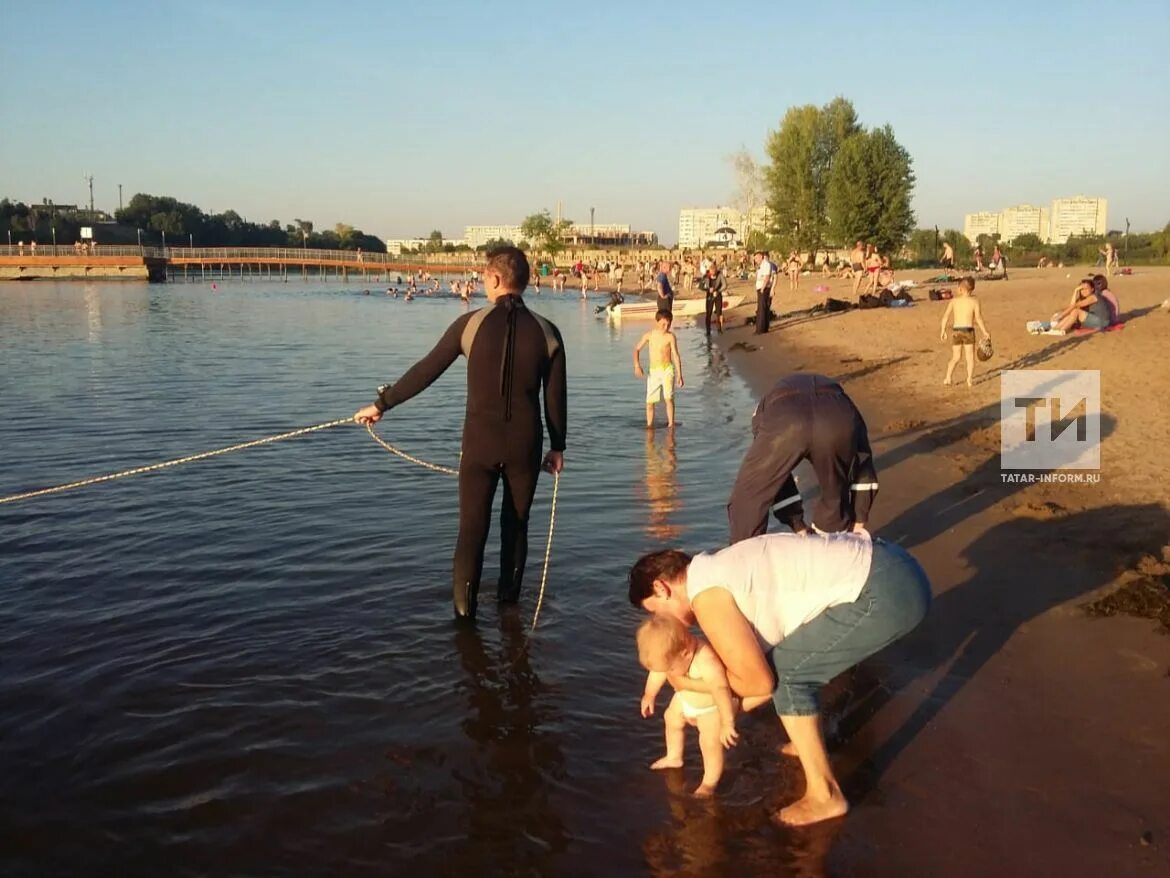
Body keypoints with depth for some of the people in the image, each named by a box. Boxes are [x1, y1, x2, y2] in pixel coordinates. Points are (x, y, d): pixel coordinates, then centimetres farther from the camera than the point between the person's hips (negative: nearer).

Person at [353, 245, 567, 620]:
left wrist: (381, 404, 8)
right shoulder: (546, 331, -1)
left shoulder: (471, 323, -5)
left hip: (480, 441, -2)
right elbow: (556, 396, 2)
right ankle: (508, 598, 28)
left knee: (472, 529, 2)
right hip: (526, 444, 2)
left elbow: (425, 371, -2)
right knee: (516, 525, 18)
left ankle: (465, 614, 0)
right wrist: (557, 446, 14)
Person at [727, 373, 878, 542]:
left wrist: (798, 525, 43)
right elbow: (863, 464, 38)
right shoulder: (843, 410, 45)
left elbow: (773, 474, 40)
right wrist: (859, 520, 40)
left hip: (783, 422, -1)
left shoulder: (768, 405, 44)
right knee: (836, 498, 30)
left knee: (747, 499, 21)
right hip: (837, 421, 2)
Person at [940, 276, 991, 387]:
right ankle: (969, 380, 4)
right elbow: (978, 319, -8)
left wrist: (942, 331, 4)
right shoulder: (974, 301, -3)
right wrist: (985, 332, 1)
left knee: (955, 358, 14)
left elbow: (945, 316, -4)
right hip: (968, 331, -2)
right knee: (970, 357, 9)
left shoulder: (954, 300, 2)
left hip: (956, 331, 2)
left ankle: (948, 378, 0)